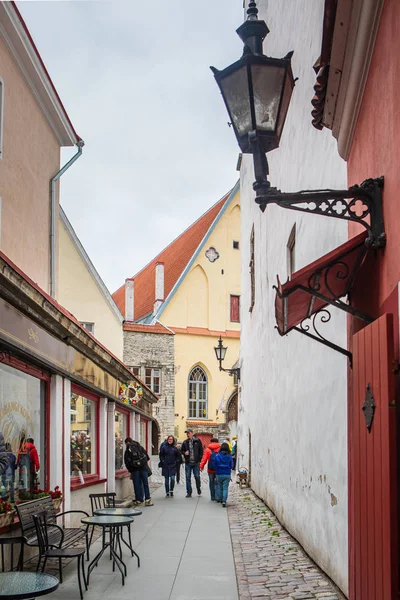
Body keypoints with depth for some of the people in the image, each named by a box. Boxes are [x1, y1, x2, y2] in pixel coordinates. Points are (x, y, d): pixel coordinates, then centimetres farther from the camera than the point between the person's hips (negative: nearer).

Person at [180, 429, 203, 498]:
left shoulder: (197, 441, 1)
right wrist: (184, 453, -7)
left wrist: (199, 458, -6)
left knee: (197, 476, 1)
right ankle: (189, 493, 10)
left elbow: (201, 450, 3)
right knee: (188, 477, 3)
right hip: (188, 462, 2)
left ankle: (198, 488, 28)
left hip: (196, 462, -2)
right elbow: (181, 450, 15)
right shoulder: (185, 442, 6)